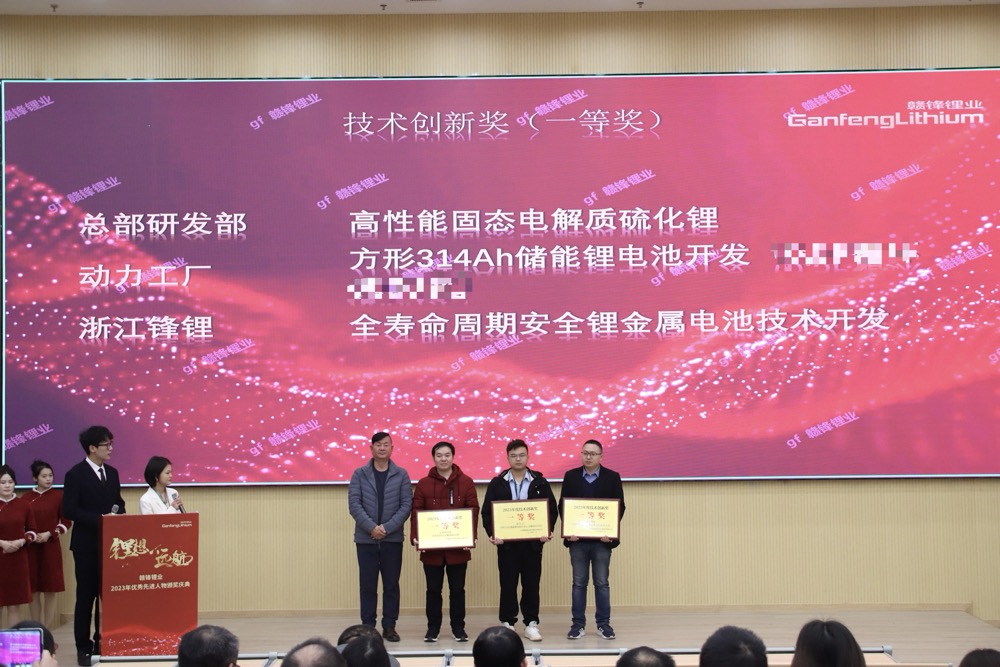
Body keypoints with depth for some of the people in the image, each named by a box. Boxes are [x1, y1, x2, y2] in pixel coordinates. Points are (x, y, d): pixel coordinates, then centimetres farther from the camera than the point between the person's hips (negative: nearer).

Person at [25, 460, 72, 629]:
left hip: (51, 546, -1)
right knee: (34, 591, 3)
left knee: (50, 591, -1)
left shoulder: (58, 496, 1)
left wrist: (49, 534, -10)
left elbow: (67, 521, 2)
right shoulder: (26, 498, 3)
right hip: (31, 548, 1)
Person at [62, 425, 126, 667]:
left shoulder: (112, 473, 11)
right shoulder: (75, 474, -9)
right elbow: (69, 510, -15)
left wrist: (119, 515, -6)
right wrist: (99, 519, -22)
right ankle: (84, 647, 9)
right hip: (86, 545, -5)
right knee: (86, 595, 1)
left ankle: (103, 642, 17)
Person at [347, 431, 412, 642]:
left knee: (391, 584, 4)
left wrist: (387, 527, -13)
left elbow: (406, 505, -2)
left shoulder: (401, 475, 4)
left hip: (393, 539, 0)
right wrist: (371, 527, -15)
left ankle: (389, 626, 12)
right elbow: (354, 504, -4)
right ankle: (368, 626, 9)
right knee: (367, 584, 3)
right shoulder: (359, 474, 4)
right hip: (365, 539, 0)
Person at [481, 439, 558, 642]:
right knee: (507, 584, 4)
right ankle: (507, 623, 12)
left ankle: (531, 623, 12)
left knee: (531, 584, 4)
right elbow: (487, 511, 2)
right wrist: (492, 533, -11)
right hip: (506, 542, 0)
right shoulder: (497, 483, 3)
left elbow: (552, 509, 5)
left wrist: (548, 531, -9)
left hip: (532, 542, 1)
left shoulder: (540, 482, 4)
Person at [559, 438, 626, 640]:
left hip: (602, 538, -1)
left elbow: (620, 507, -1)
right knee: (579, 583, 6)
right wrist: (568, 529, -10)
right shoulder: (570, 476, 5)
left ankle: (603, 624, 11)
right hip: (577, 538, 1)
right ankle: (578, 624, 10)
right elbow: (562, 505, 3)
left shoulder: (612, 477, 1)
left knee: (602, 583, 4)